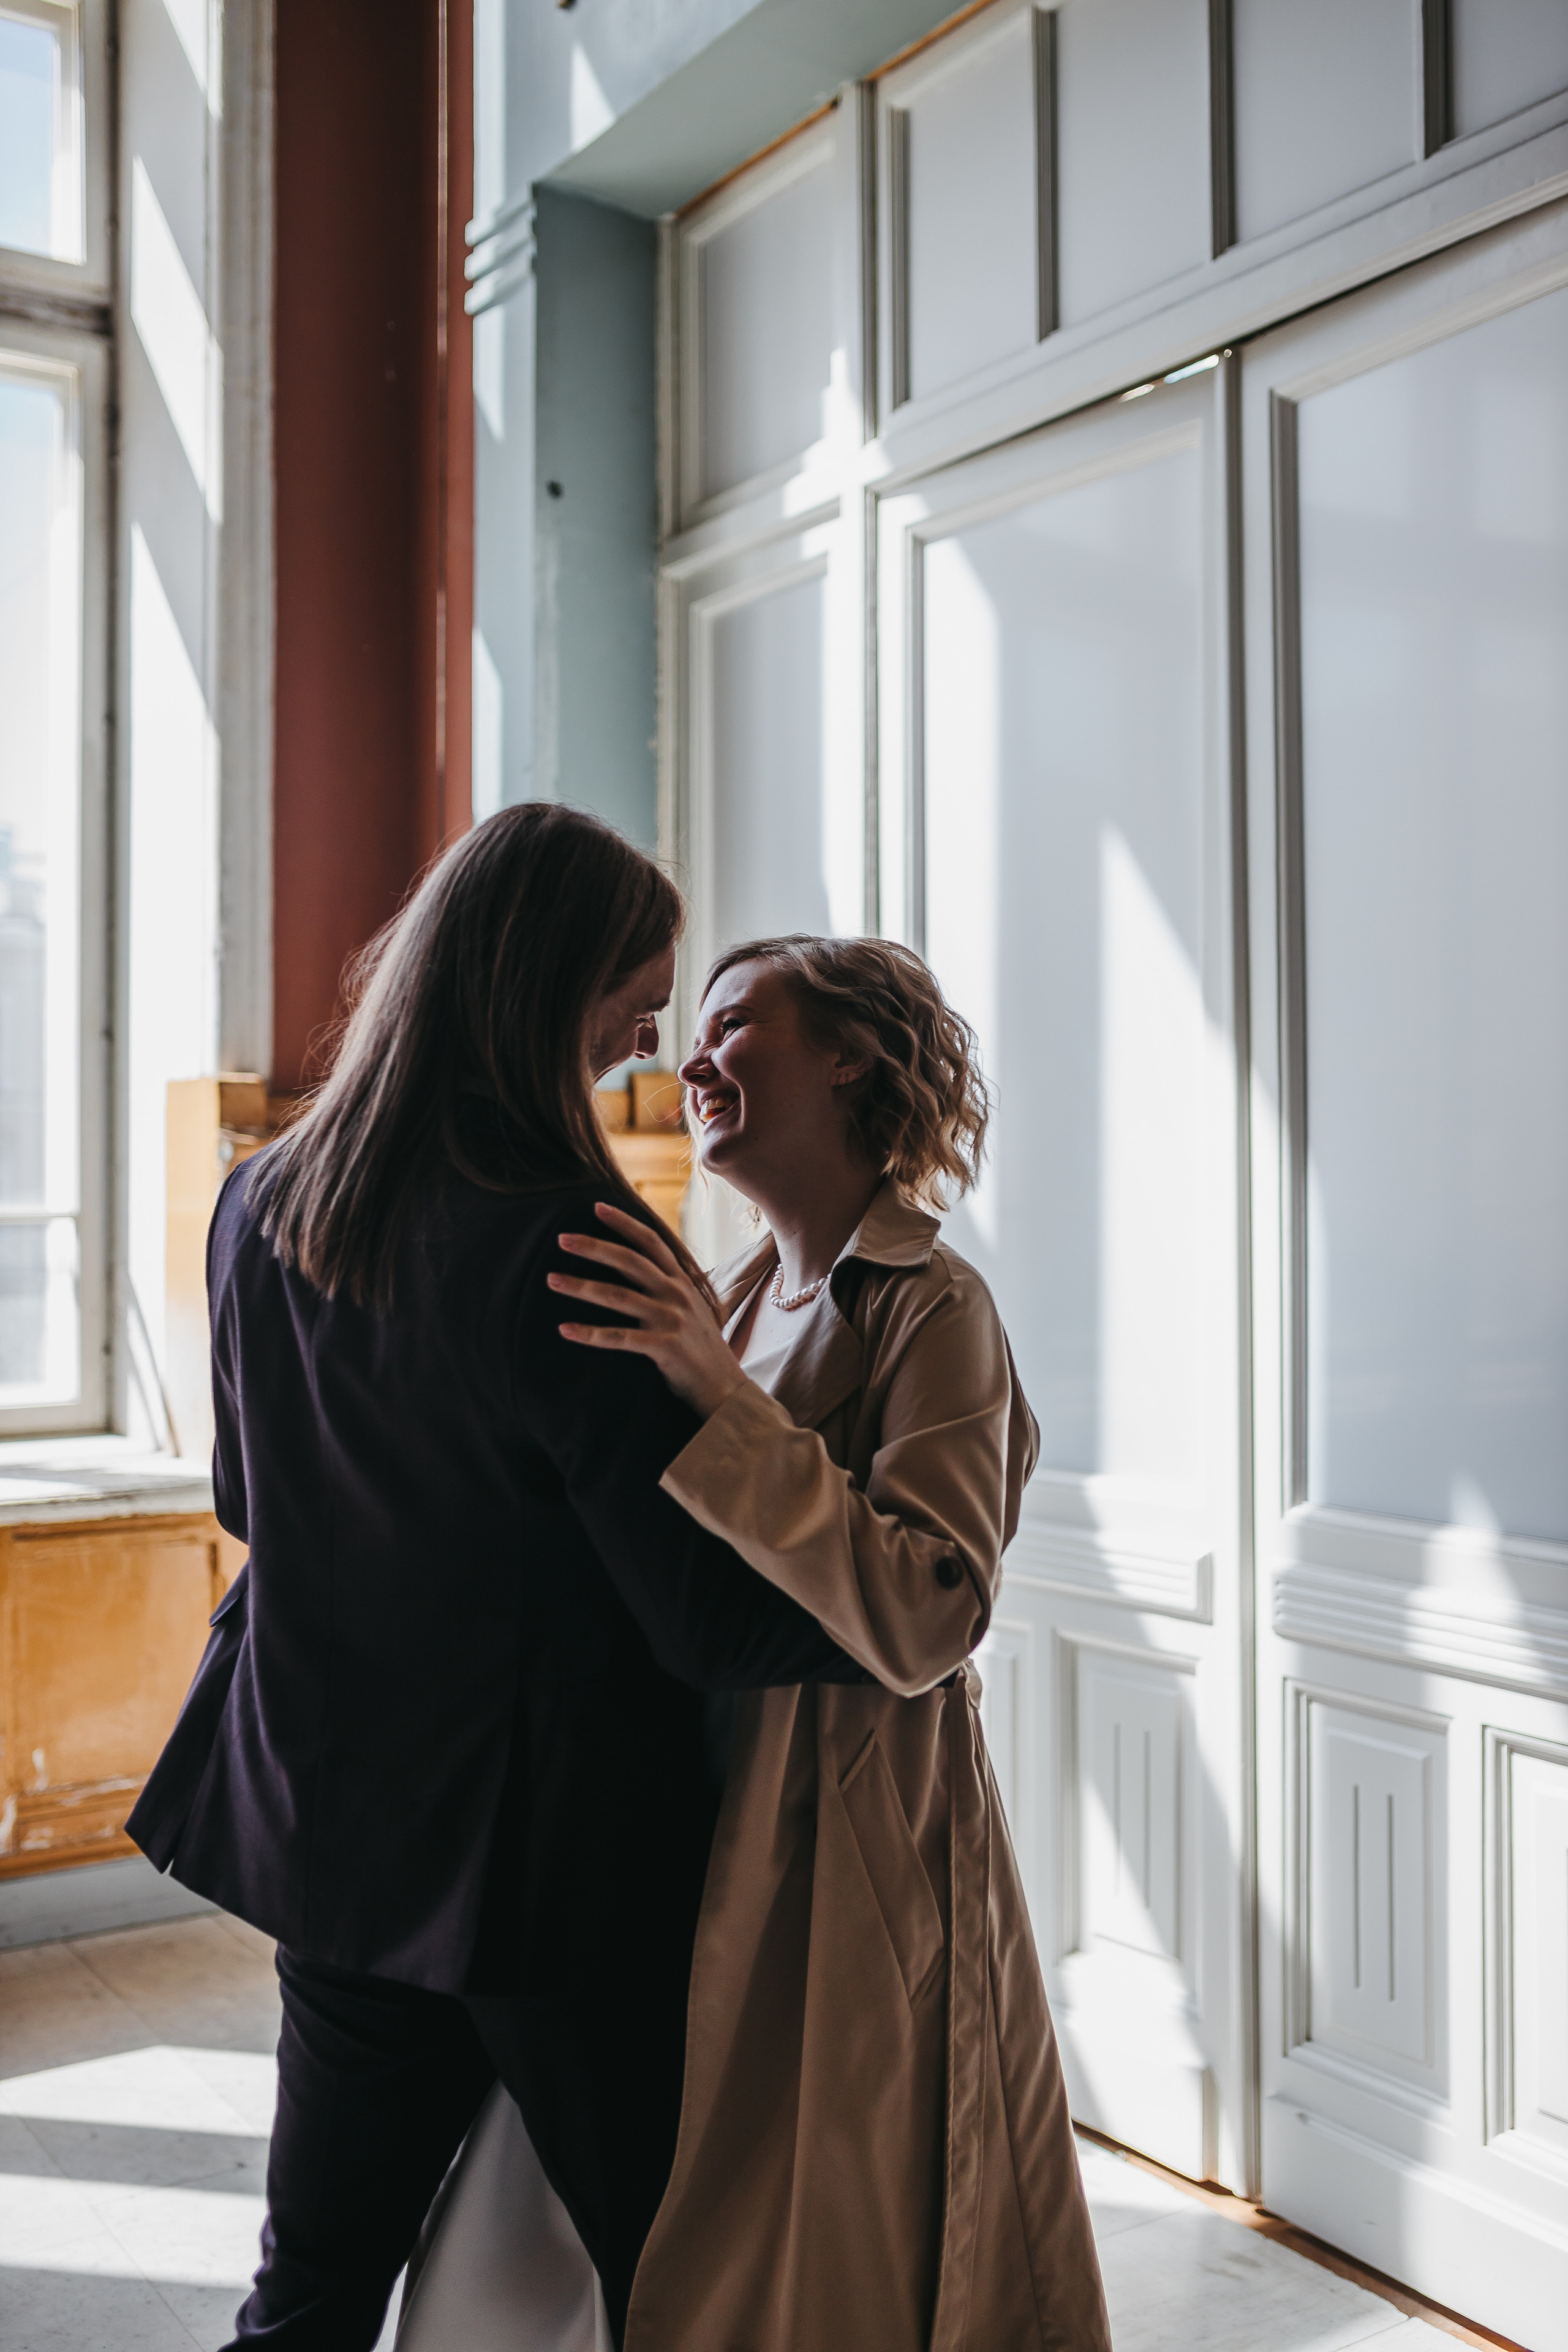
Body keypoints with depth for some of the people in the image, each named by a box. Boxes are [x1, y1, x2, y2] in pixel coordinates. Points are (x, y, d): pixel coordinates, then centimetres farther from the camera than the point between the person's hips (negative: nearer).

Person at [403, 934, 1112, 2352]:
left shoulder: (933, 1309, -13)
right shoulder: (743, 1296, 9)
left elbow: (919, 1620, -26)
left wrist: (716, 1399, -32)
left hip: (848, 1883, -7)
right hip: (703, 1844, 7)